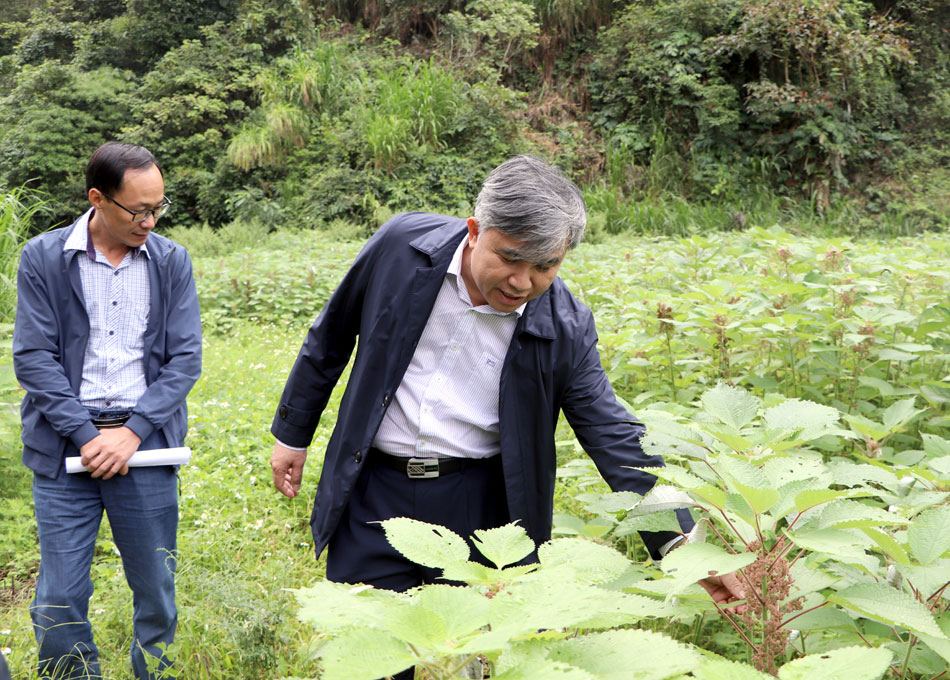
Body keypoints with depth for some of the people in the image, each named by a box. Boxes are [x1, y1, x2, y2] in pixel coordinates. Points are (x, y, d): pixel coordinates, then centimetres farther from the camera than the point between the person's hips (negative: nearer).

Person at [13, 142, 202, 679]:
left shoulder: (172, 262, 4)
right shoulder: (43, 258, 0)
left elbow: (185, 359, 1)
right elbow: (33, 358, -4)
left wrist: (131, 432, -9)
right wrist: (87, 436, -12)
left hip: (145, 447, 1)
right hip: (67, 449, -1)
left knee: (157, 592, 9)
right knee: (59, 601, 2)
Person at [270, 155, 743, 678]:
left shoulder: (564, 328, -11)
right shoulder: (403, 245, -10)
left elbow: (615, 438, -9)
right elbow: (330, 340, 5)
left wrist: (680, 541, -20)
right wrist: (292, 433, 13)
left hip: (480, 508, 0)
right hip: (373, 497, 1)